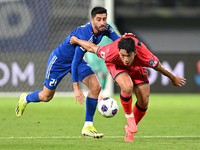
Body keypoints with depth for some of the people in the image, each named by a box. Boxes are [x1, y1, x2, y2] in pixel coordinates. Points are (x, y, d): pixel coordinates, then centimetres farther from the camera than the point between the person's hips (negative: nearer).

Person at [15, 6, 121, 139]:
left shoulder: (105, 29, -16)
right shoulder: (85, 34, -38)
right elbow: (75, 62, -38)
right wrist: (76, 88, -40)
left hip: (77, 60, 6)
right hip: (59, 60, -6)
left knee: (96, 86, -15)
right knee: (46, 96, 7)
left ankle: (88, 126, -6)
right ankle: (25, 99, 43)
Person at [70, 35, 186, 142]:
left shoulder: (145, 56, -42)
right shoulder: (111, 53, -42)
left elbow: (159, 67, -22)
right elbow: (92, 48, -23)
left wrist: (173, 79, -5)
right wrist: (76, 41, -6)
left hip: (137, 67, 2)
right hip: (116, 65, -2)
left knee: (144, 101, -5)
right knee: (127, 87, -33)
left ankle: (130, 129, 21)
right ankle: (129, 116, -5)